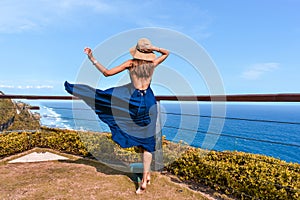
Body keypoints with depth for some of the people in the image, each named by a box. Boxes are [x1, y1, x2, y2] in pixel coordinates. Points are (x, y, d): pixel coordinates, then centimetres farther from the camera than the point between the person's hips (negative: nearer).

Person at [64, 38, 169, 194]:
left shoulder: (131, 63, -5)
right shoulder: (153, 63, 2)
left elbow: (107, 72, -8)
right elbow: (166, 53, 22)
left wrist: (92, 59, -1)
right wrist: (154, 48, 6)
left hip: (133, 100, -3)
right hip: (149, 102, 3)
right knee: (147, 142, 7)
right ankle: (144, 179, 9)